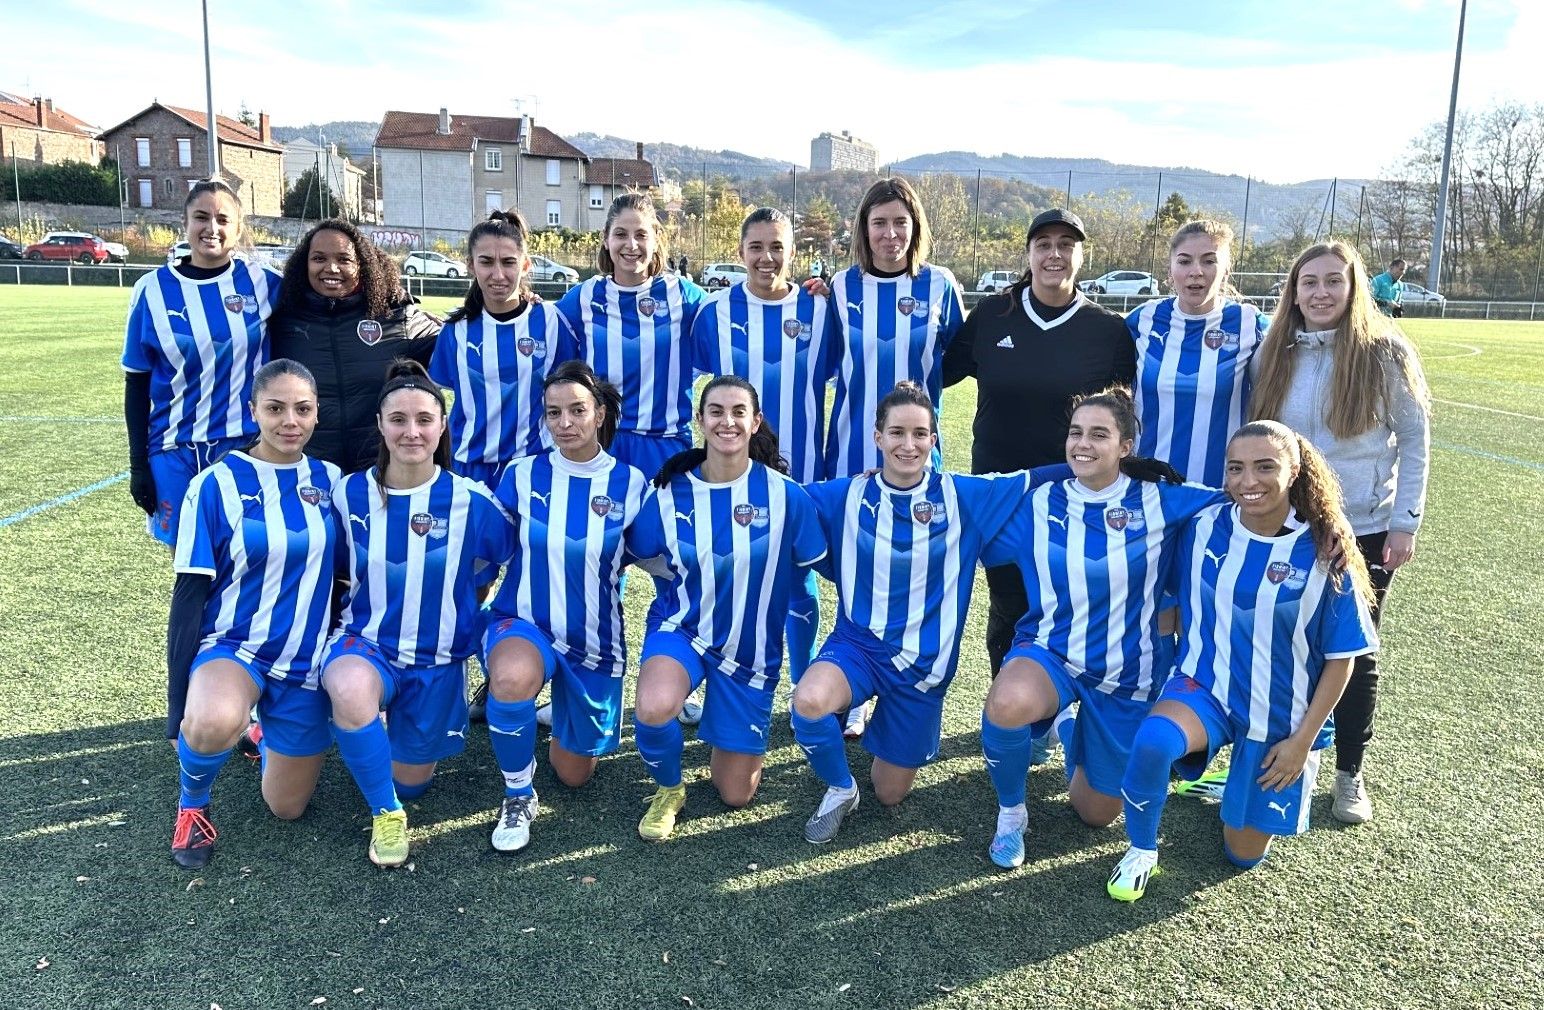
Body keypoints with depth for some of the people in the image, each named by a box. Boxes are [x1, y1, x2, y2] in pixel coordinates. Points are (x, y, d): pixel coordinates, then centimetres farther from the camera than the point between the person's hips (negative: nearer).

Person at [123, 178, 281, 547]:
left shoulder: (264, 283, -1)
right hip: (177, 454, 1)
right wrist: (138, 463, 3)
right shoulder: (154, 289, 0)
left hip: (250, 447, -1)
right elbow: (137, 384, 5)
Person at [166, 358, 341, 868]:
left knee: (287, 808, 11)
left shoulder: (328, 479, 0)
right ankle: (192, 803, -3)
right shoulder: (217, 484, -11)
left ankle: (264, 730, 44)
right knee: (213, 723, -39)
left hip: (307, 659, 3)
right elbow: (190, 591, -9)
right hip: (234, 646, -3)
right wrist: (181, 690, -10)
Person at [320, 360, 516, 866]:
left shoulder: (472, 501, -12)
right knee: (350, 688, -37)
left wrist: (457, 594, 1)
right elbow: (338, 567, 10)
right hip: (366, 643, 0)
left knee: (410, 780, 7)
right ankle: (385, 814, -13)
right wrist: (375, 600, 1)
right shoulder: (349, 494, -7)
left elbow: (513, 557, 3)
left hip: (437, 659, 1)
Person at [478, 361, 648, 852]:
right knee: (512, 679, -39)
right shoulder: (522, 475, -7)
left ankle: (565, 706, 46)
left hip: (595, 640, 1)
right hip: (522, 624, -1)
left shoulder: (630, 484, -8)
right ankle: (518, 796, -10)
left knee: (574, 773, 12)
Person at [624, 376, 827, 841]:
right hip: (684, 629, 0)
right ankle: (668, 790, -1)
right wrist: (694, 573, 3)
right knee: (653, 708, -36)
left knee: (736, 794, 7)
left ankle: (736, 733, 42)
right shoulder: (670, 493, -10)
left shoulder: (785, 495, -15)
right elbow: (643, 554, 8)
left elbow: (815, 567, -4)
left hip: (751, 651, 0)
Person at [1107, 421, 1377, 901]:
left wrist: (1303, 740, -9)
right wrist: (1170, 684, 6)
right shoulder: (1204, 528, -11)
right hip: (1205, 686, 1)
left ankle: (1244, 770, 40)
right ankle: (1141, 850, -7)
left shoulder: (1324, 553, -16)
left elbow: (1340, 658, -8)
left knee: (1243, 854, 9)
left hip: (1280, 716, 0)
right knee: (1153, 740, -35)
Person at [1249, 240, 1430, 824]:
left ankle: (1350, 773, 24)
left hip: (1364, 531, -2)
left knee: (1353, 653, 8)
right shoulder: (1273, 354, 1)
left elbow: (1415, 440, -3)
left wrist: (1405, 522, -6)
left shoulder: (1385, 353, -8)